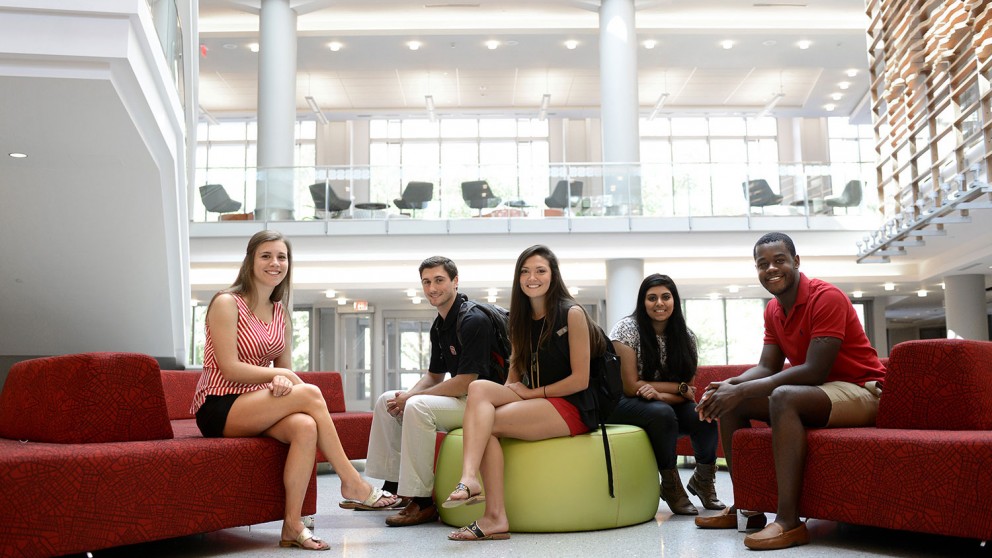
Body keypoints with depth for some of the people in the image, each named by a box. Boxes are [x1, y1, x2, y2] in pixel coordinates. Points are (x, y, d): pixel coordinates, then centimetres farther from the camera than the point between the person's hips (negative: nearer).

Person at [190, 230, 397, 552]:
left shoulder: (281, 313, 13)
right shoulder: (227, 303, -8)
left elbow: (285, 371, 11)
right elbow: (229, 368, -14)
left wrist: (281, 380, -12)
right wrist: (281, 375, -12)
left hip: (256, 404, 6)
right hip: (218, 408, -6)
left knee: (305, 426, -29)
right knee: (310, 394, -26)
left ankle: (292, 525, -24)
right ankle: (352, 483, -16)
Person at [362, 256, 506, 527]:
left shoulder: (473, 321, -19)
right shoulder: (439, 326, 10)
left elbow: (465, 382, -24)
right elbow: (435, 375, 19)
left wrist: (412, 397, -16)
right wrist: (407, 396, -3)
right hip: (458, 398, 10)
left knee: (418, 408, -31)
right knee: (387, 401, 9)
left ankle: (422, 502, -23)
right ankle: (392, 486, 12)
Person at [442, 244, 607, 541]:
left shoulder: (572, 314, -4)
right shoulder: (522, 320, 16)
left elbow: (580, 380, -9)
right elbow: (514, 379, 14)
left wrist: (532, 392, -9)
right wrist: (509, 393, -9)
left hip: (571, 408, -6)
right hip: (532, 403, 6)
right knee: (479, 388, -24)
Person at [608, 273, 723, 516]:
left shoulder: (685, 336, 0)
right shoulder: (627, 329, -12)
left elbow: (688, 391, -1)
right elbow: (631, 386, -14)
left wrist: (659, 393, -22)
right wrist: (680, 389, -15)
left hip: (669, 405, 4)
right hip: (625, 405, -4)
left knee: (705, 417, -25)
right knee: (662, 414, -36)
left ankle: (703, 480, 4)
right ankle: (670, 485, -13)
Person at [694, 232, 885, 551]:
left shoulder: (826, 297, -19)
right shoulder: (773, 310, 7)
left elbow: (814, 371, -27)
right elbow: (767, 367, 5)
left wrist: (742, 391, -29)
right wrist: (729, 385, -17)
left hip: (860, 391, -9)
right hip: (816, 394, 9)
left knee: (783, 397, -36)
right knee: (731, 401, 2)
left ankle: (789, 522, -37)